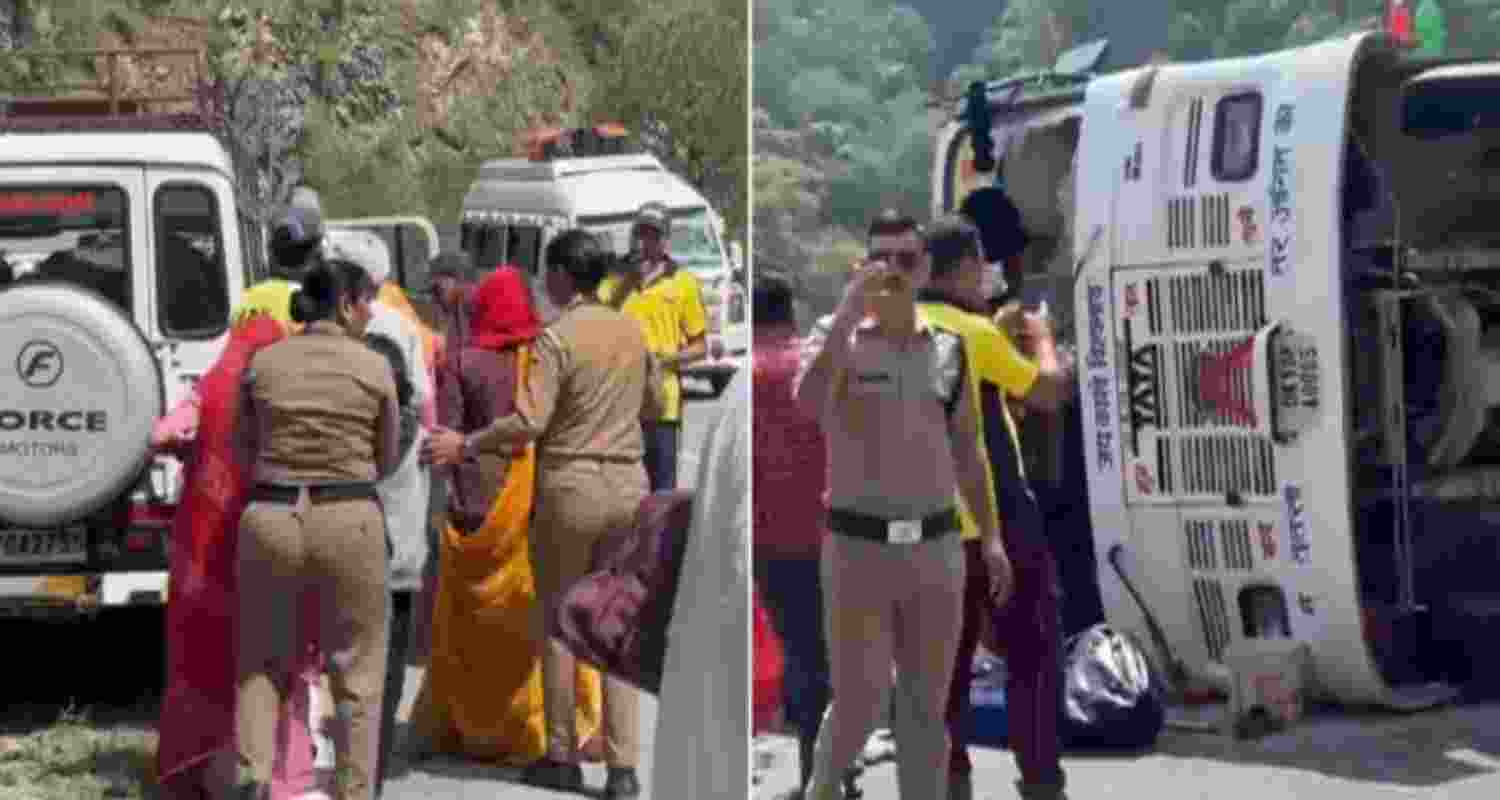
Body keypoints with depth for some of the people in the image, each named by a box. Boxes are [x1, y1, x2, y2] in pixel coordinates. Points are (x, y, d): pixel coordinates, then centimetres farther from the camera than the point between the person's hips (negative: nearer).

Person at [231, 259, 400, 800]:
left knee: (262, 661, 16)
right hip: (350, 522, -2)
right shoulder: (374, 368, -1)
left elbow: (244, 452, 11)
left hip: (268, 518, 2)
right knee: (356, 669, 11)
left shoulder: (262, 363, 4)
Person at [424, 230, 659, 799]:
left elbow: (528, 423, -20)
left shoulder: (557, 338, -13)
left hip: (570, 486, -5)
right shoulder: (632, 331, 6)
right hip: (628, 485, 5)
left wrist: (464, 445, -9)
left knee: (558, 622, 10)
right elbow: (651, 404, 21)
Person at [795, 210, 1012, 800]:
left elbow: (965, 453, 13)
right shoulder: (835, 337, -5)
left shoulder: (947, 351, 8)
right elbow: (807, 402, -27)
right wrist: (850, 306, -30)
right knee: (857, 710, -5)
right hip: (857, 552, -3)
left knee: (925, 710, 4)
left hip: (934, 550, 3)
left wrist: (991, 539, 3)